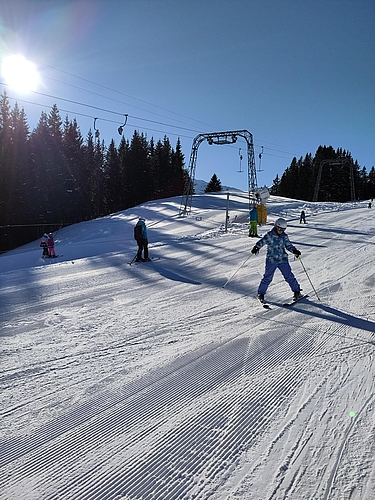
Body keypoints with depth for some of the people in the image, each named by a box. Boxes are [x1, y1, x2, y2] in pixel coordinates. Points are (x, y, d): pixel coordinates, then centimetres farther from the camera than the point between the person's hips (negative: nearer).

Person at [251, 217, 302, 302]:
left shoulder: (284, 236, 6)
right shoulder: (269, 235, -5)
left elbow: (288, 245, 14)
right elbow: (262, 242, -9)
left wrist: (295, 251, -3)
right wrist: (256, 247, -27)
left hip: (283, 260, 3)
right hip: (271, 260, -3)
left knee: (289, 276, 2)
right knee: (267, 277, 1)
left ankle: (297, 292, 16)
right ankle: (261, 293, 16)